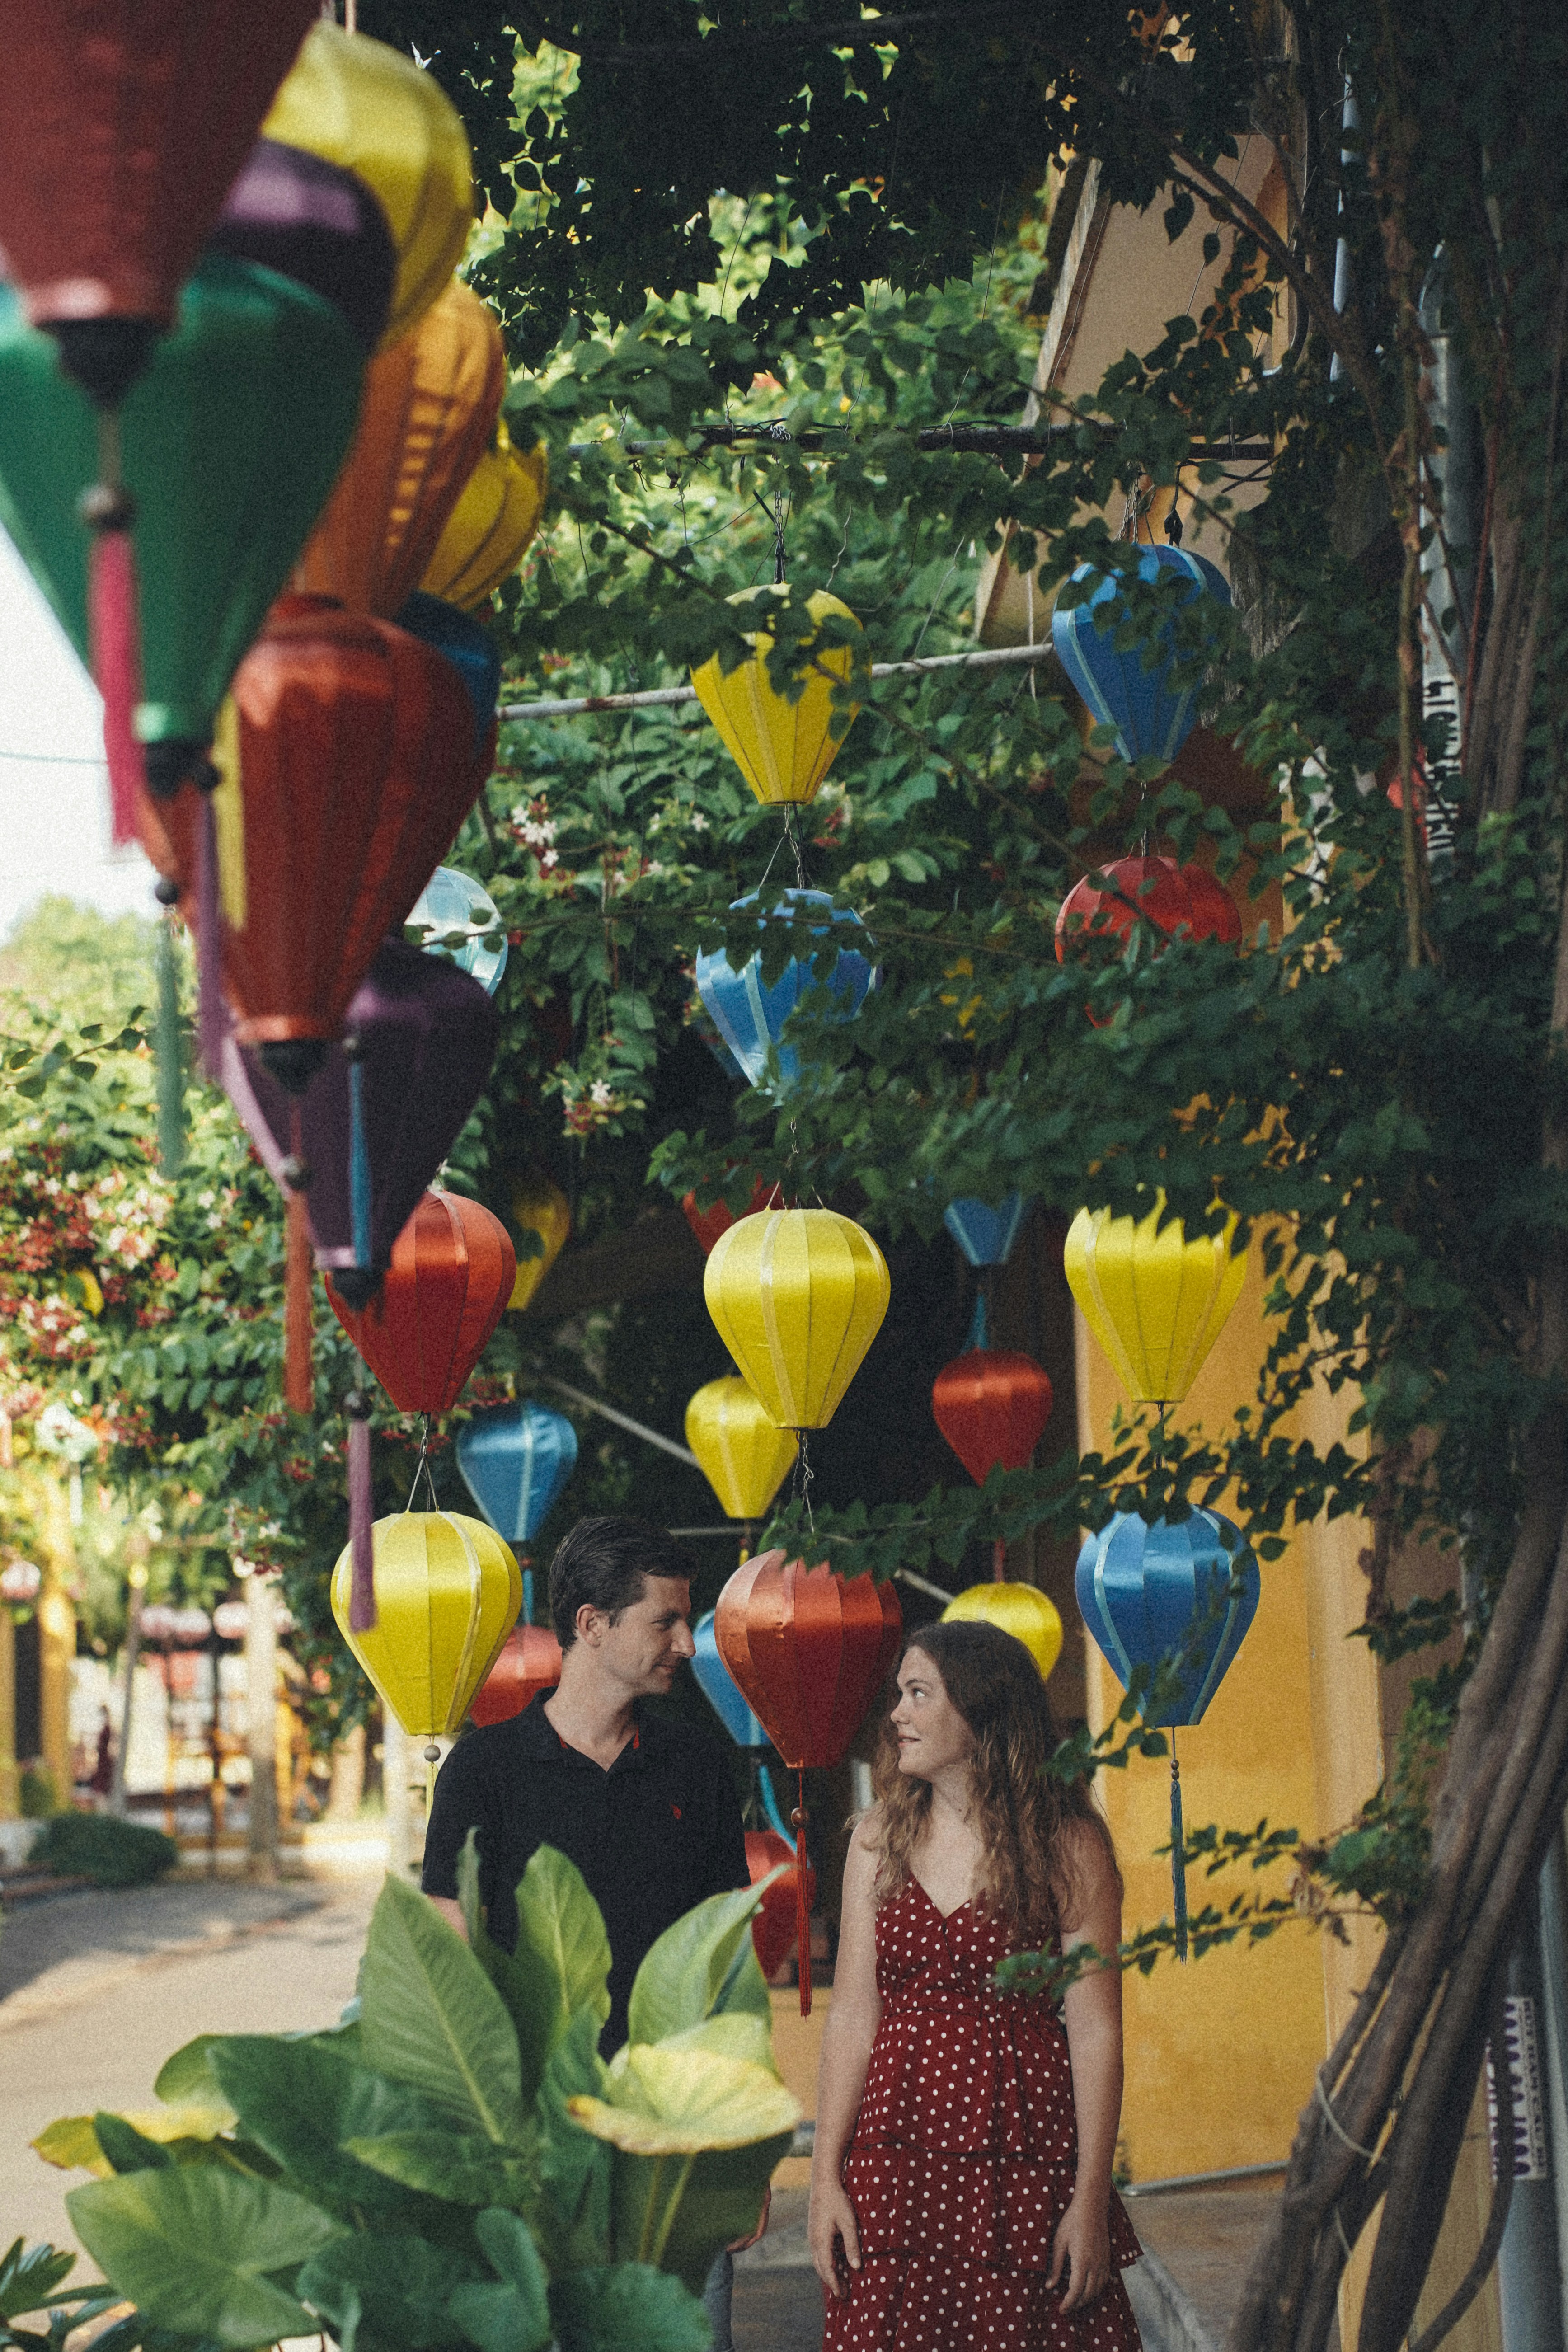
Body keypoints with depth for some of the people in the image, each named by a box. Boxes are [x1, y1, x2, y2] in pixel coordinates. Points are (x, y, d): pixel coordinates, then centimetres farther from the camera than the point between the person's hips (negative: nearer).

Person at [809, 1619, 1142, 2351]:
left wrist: (1091, 2201, -9)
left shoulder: (1067, 1846, -3)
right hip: (897, 2157, 3)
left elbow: (1095, 2030, -5)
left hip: (1024, 2165, -3)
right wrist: (826, 2178, 0)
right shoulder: (879, 1836, 7)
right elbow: (852, 2015, 5)